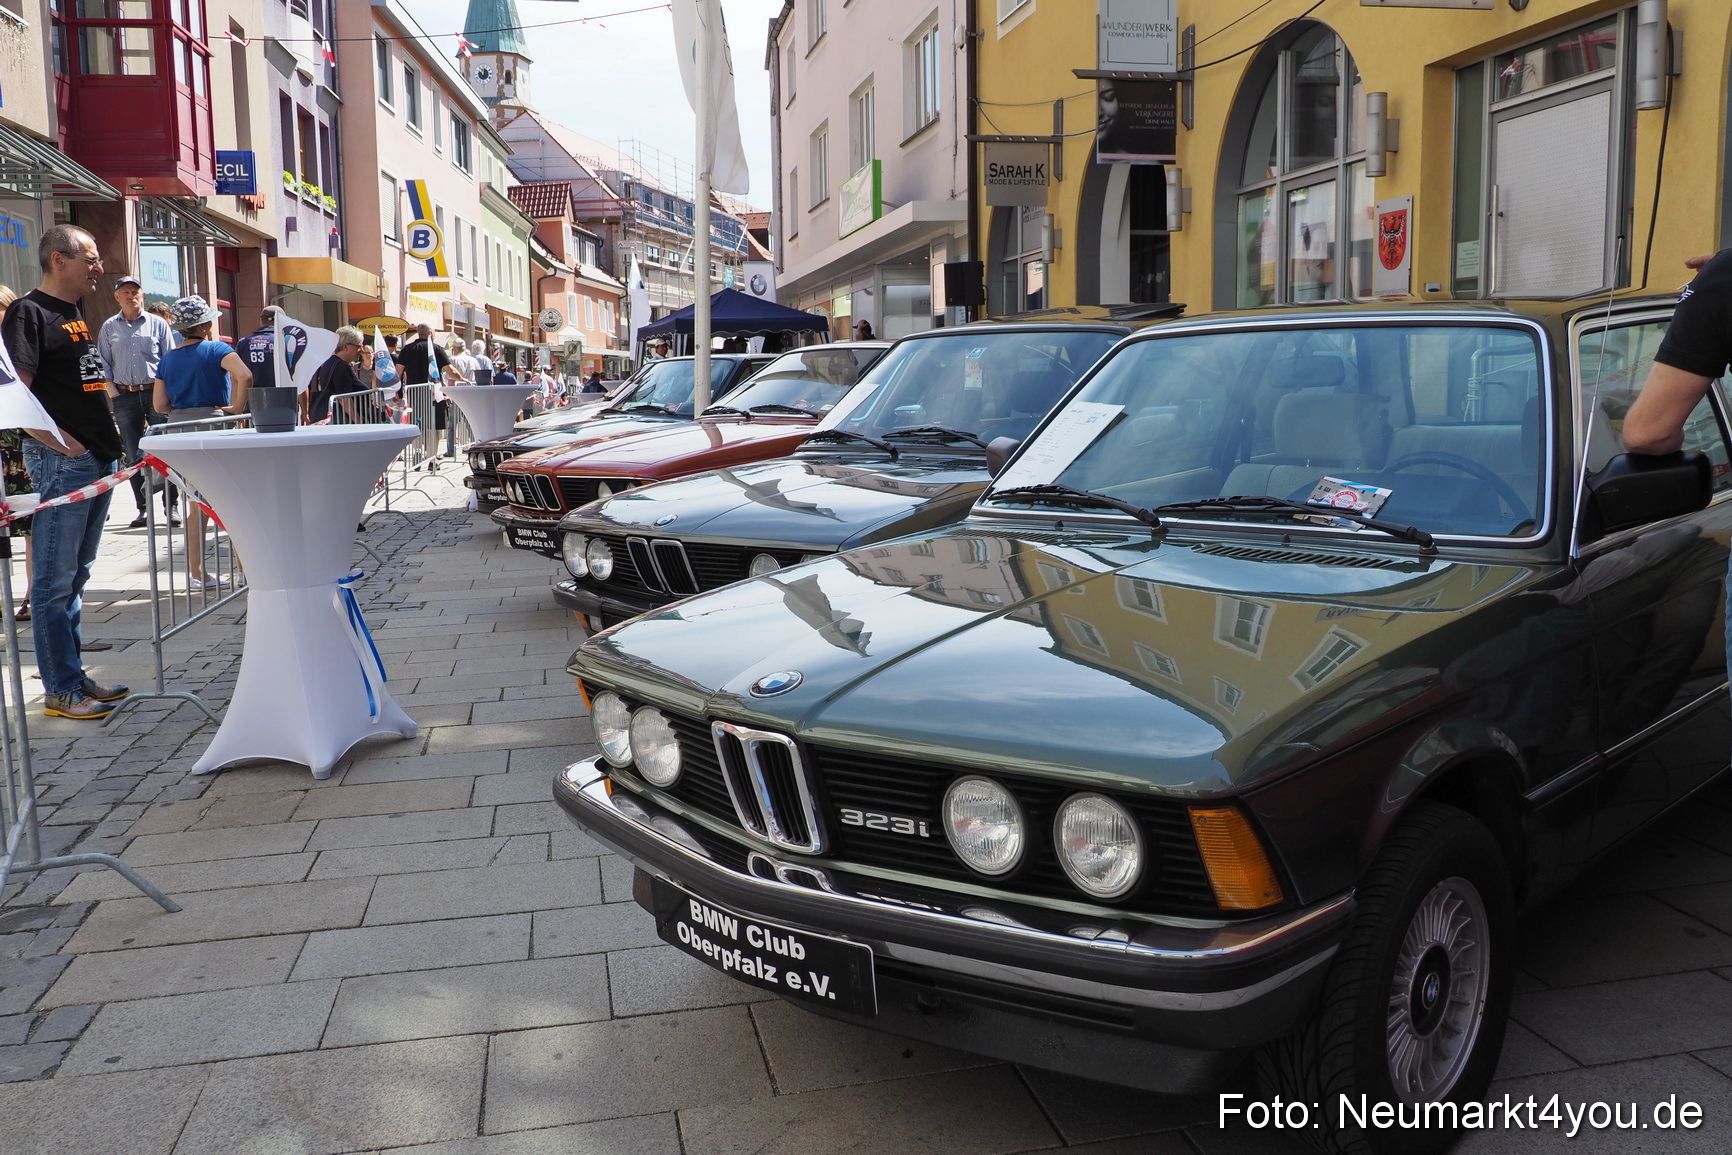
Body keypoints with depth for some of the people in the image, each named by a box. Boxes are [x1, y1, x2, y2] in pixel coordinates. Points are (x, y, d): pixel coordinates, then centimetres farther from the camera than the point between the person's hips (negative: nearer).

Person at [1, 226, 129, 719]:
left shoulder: (73, 316, 18)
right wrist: (60, 442, -21)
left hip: (98, 460, 9)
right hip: (62, 462, -9)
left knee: (75, 574, 15)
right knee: (55, 579, -3)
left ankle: (74, 676, 23)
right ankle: (61, 690, 3)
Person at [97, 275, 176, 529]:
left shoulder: (157, 324, 6)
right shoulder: (109, 328, 11)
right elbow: (103, 363, 13)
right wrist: (112, 391, 0)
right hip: (125, 396, 2)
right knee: (133, 456, 2)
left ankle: (170, 505, 0)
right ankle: (143, 508, 8)